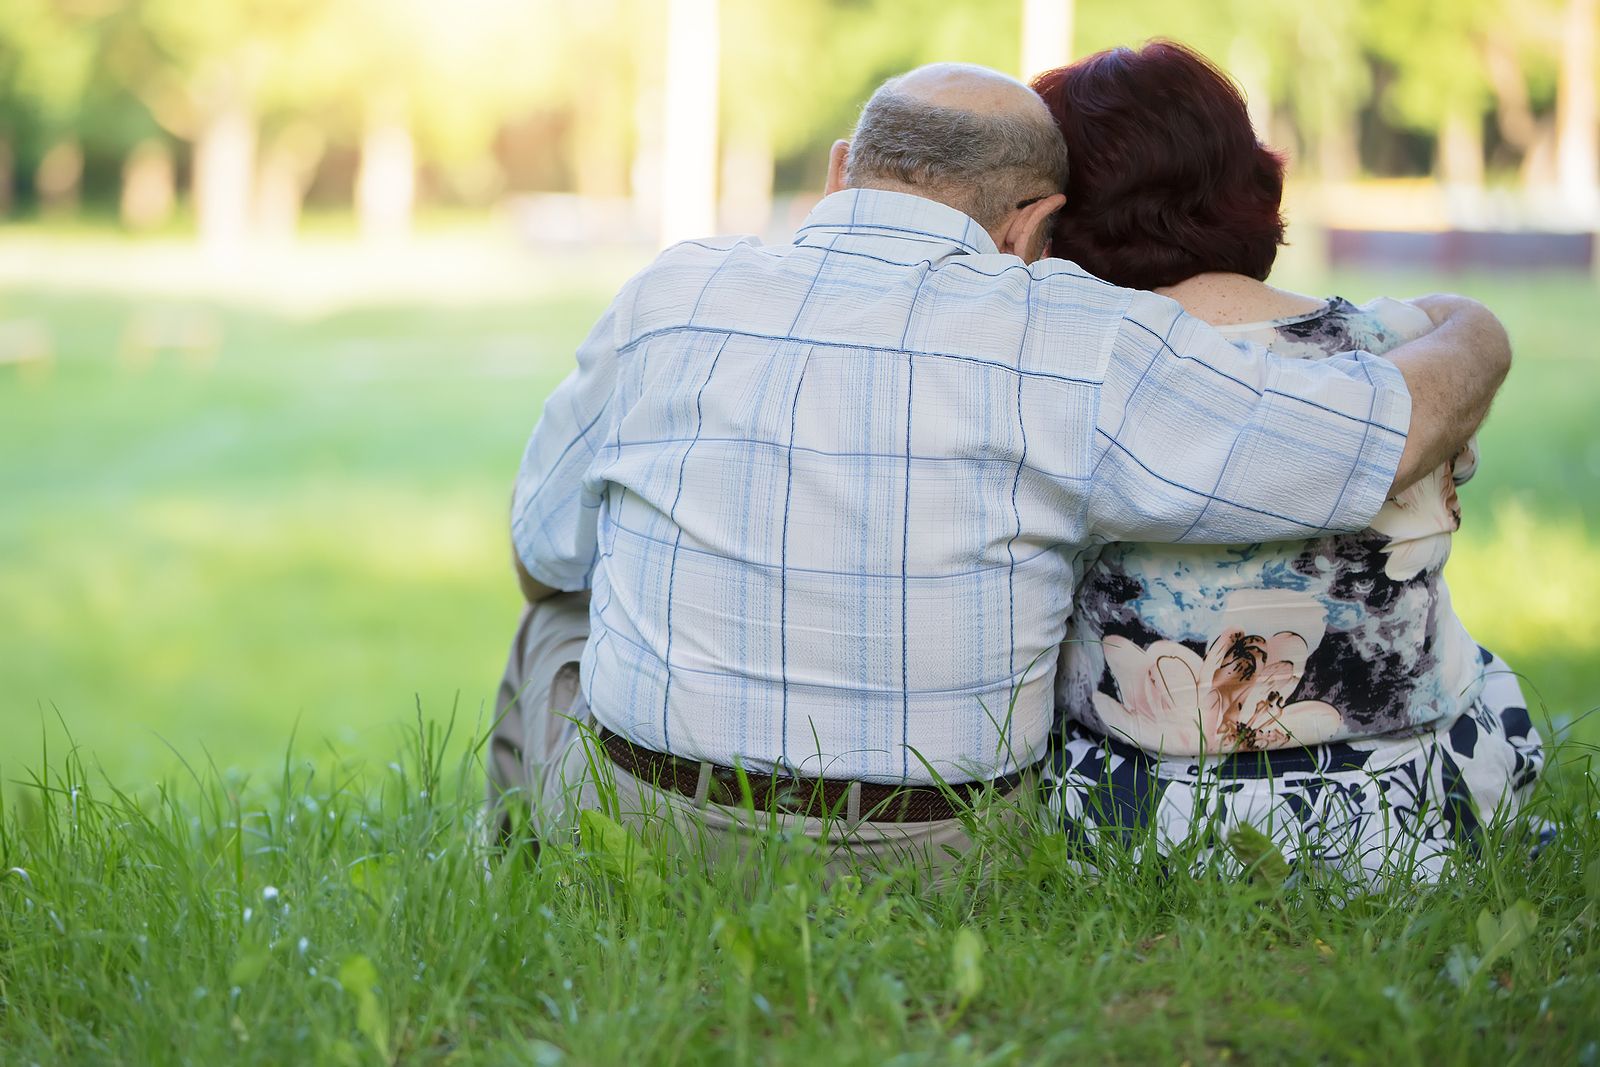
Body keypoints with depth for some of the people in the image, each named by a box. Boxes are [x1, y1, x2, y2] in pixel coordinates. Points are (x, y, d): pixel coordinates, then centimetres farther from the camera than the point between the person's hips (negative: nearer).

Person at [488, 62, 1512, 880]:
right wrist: (1465, 331, 12)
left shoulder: (671, 298, -5)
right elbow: (1417, 419, -11)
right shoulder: (1069, 350, -13)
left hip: (640, 851, 1)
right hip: (930, 873, -1)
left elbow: (544, 555, 11)